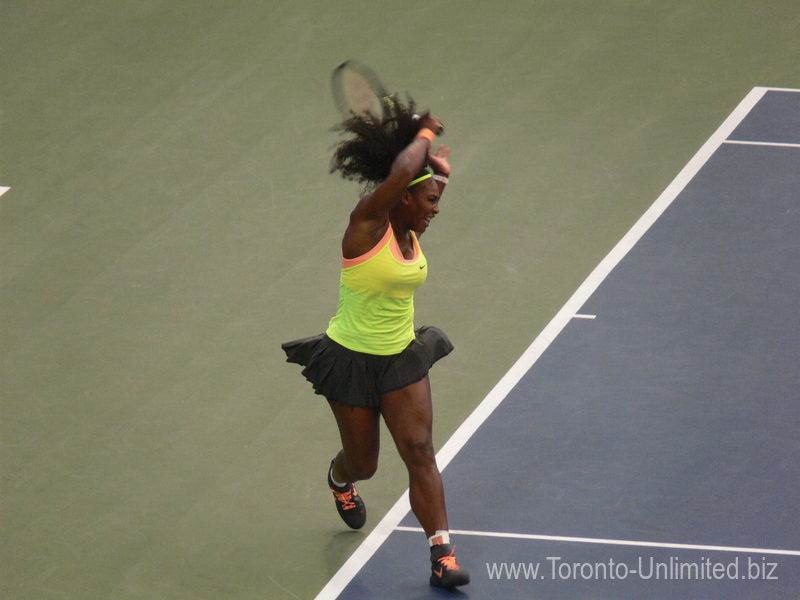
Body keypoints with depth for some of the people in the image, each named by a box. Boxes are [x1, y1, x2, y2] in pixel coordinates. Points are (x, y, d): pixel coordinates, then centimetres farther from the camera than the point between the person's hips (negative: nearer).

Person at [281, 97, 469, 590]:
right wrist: (424, 133, -20)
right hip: (352, 360, -5)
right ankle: (340, 478, 50)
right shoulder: (368, 224, -20)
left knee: (420, 451, -10)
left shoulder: (410, 231, 0)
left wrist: (436, 167, 1)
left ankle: (442, 554, -13)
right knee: (363, 464, 12)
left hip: (402, 357, 5)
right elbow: (401, 171, -38)